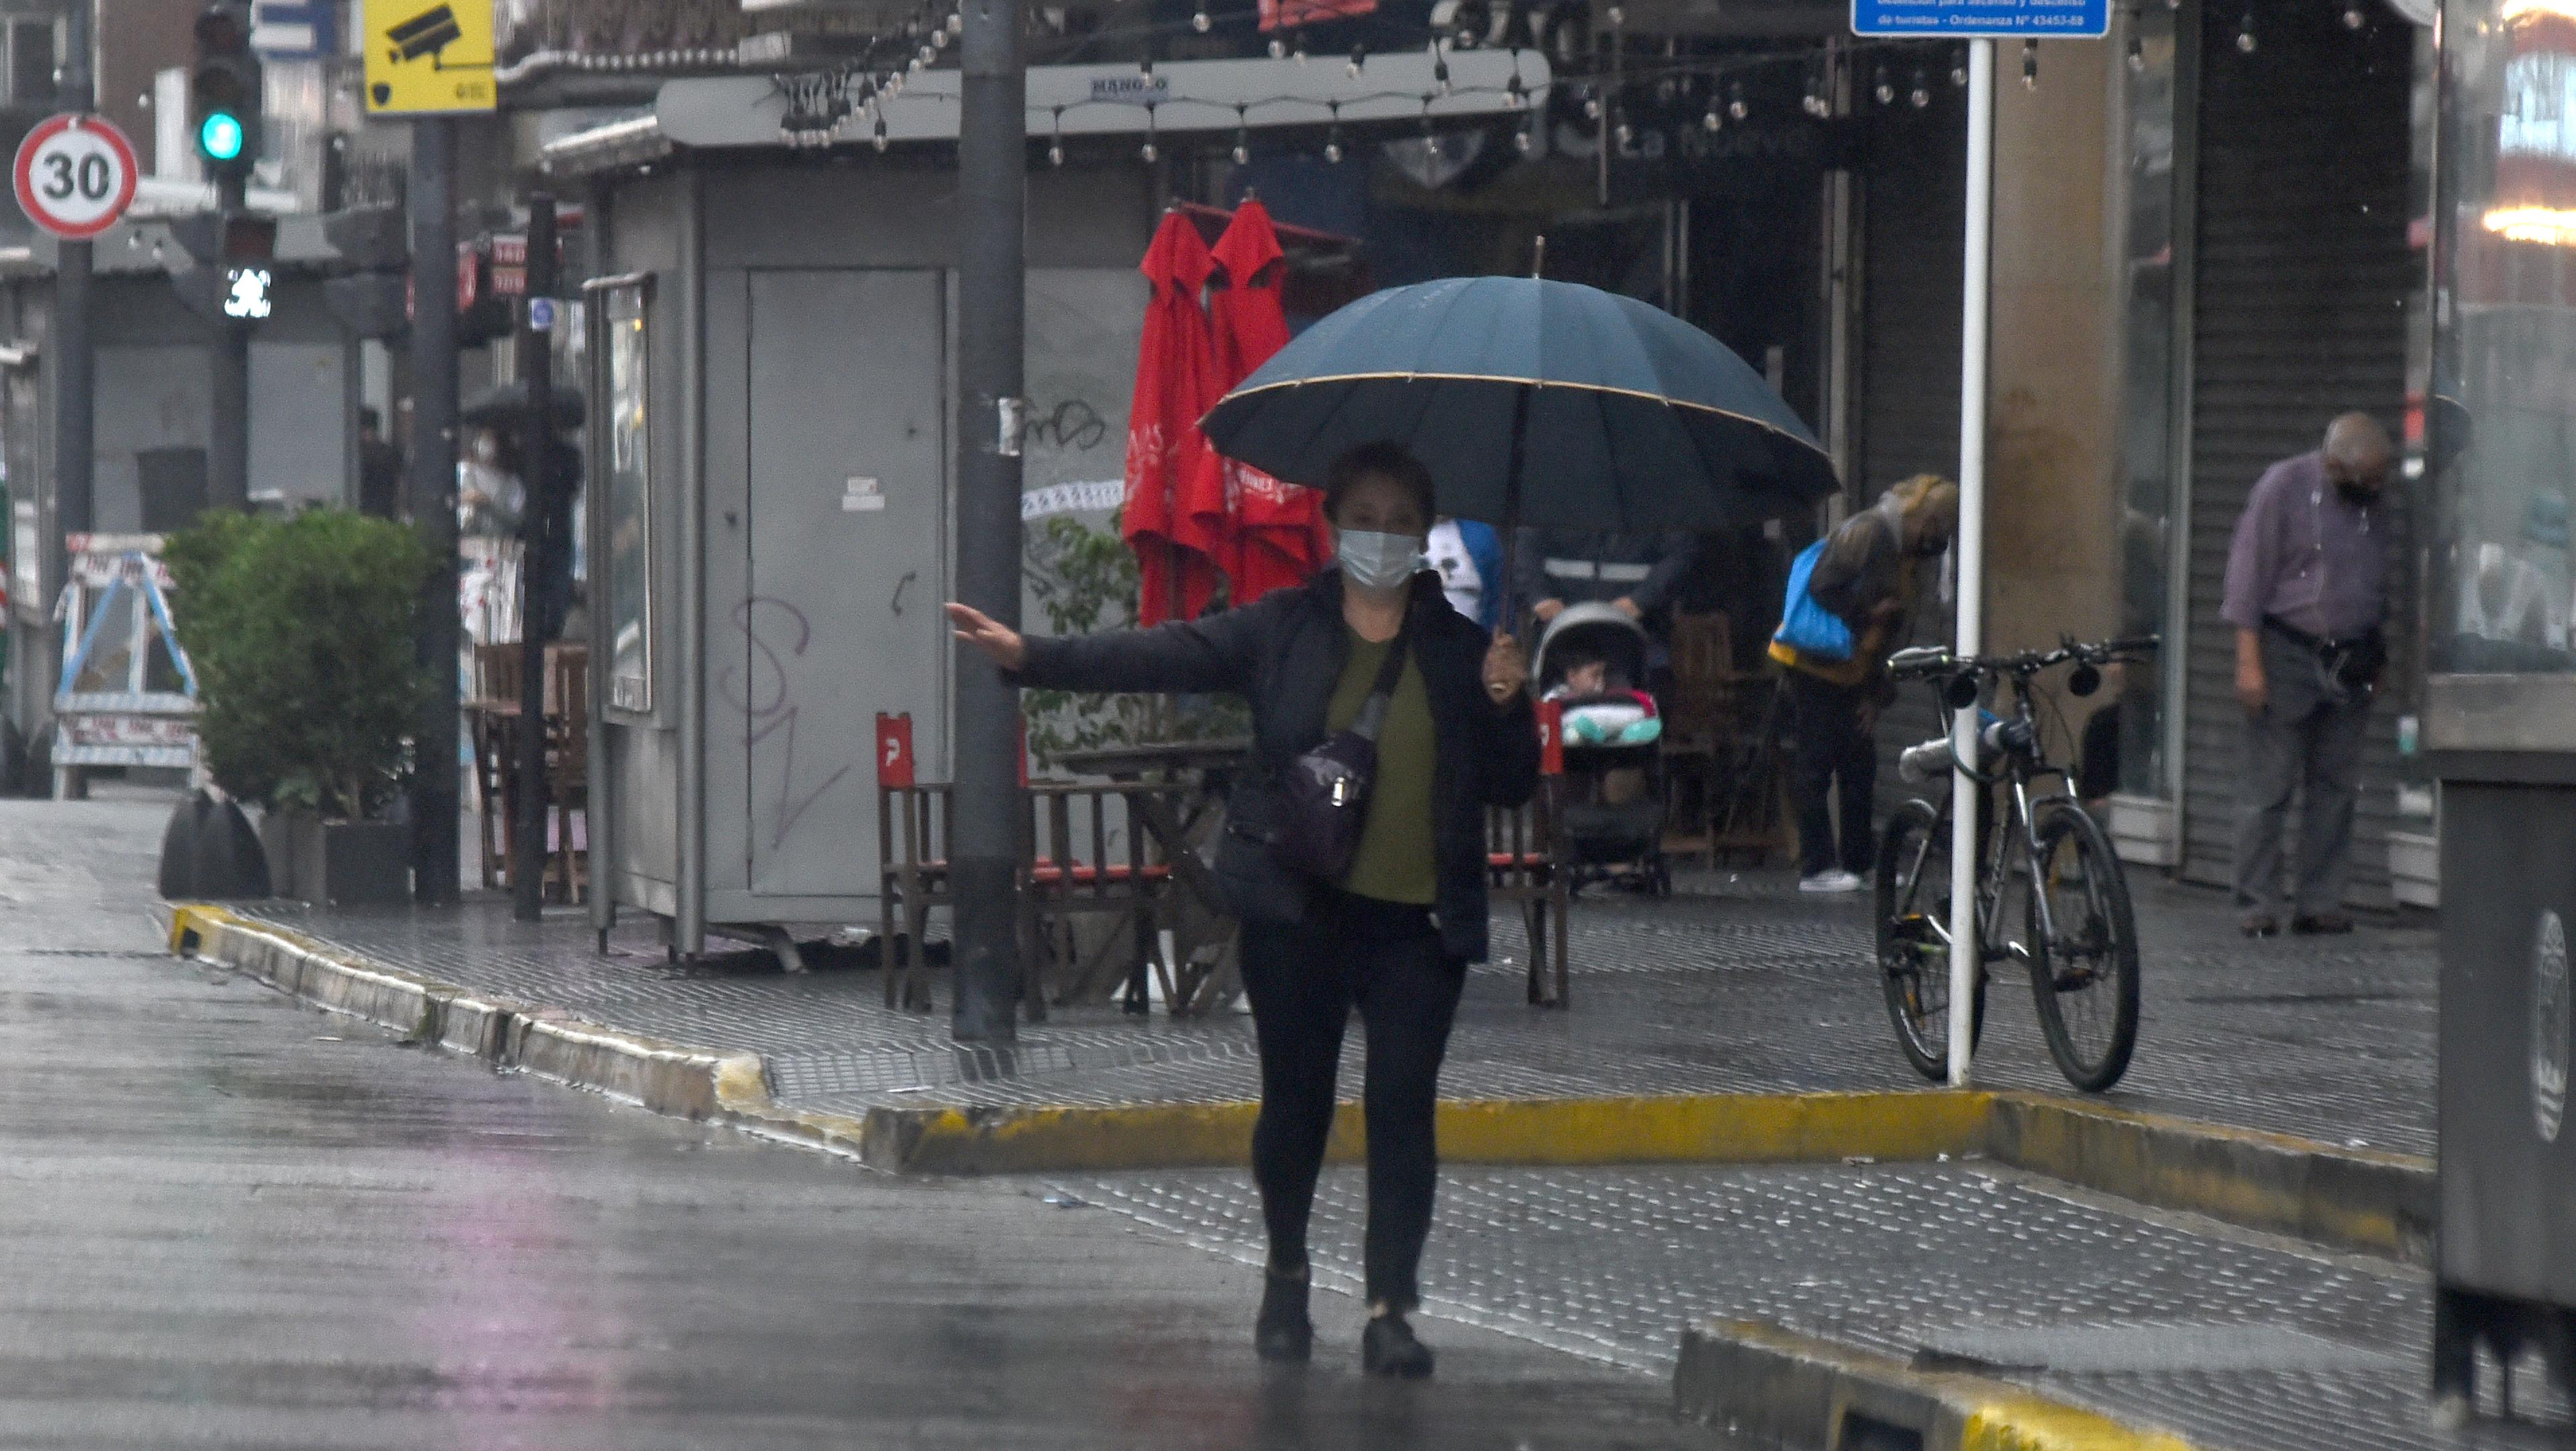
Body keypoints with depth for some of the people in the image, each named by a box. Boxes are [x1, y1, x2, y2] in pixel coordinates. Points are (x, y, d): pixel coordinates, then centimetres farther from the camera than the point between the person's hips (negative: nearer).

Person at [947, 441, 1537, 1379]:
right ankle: (1286, 1278, 28)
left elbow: (1512, 789, 11)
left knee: (1402, 1105, -8)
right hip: (1299, 909, 0)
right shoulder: (1281, 630, 5)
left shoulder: (1458, 646, 8)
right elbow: (1166, 657, -4)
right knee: (1295, 1097, 9)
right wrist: (1031, 657, -15)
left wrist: (1507, 708, -9)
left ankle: (1390, 1309, -7)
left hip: (1419, 917, 0)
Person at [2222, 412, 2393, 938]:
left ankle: (2320, 902, 10)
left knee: (2336, 786, 5)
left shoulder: (2376, 500, 6)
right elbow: (2248, 574, -7)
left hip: (2349, 662, 5)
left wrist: (2379, 657, 14)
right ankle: (2257, 906, 1)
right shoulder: (2284, 487, -8)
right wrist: (2249, 662, -11)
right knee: (2269, 786, -4)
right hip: (2288, 653, -5)